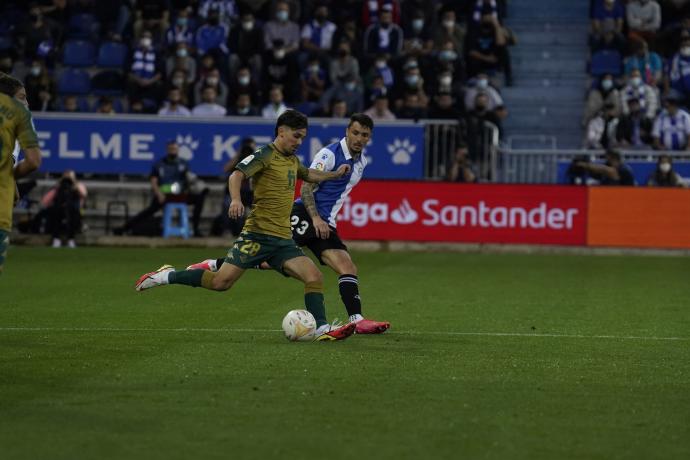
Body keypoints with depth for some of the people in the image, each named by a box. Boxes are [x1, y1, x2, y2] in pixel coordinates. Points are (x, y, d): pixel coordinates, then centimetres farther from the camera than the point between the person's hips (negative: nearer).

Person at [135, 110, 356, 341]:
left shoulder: (293, 160, 18)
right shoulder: (266, 155, -7)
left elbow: (308, 174, 43)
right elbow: (236, 175, -22)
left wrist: (334, 174, 38)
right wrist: (236, 199, -39)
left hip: (283, 240, 7)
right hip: (258, 233, -7)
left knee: (314, 277, -9)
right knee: (221, 282, -11)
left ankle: (322, 329, -8)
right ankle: (167, 276, 4)